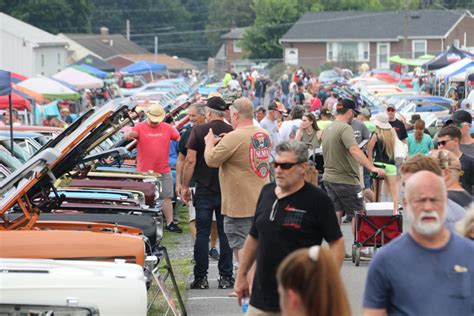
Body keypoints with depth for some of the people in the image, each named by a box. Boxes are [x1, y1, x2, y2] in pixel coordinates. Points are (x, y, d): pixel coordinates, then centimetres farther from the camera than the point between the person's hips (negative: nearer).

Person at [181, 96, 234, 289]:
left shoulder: (199, 131, -7)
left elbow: (190, 161, -9)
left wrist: (185, 186, -1)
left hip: (205, 189, -2)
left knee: (202, 233, 3)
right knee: (225, 234, 8)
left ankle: (201, 277, 3)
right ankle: (226, 277, 9)